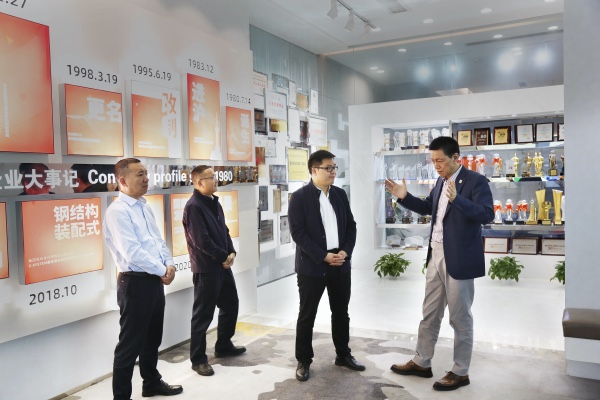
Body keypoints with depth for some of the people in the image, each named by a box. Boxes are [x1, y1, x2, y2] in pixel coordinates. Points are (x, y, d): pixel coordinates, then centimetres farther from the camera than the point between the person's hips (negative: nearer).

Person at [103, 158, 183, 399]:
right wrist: (162, 271, -14)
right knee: (130, 343, 1)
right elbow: (132, 252, -23)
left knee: (153, 338, 21)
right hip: (135, 283, -9)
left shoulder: (144, 207, 13)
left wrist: (169, 263, -2)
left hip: (155, 280, 9)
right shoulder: (118, 211, -15)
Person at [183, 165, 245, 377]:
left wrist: (231, 252, -1)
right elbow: (201, 241, -22)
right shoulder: (193, 206, -16)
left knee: (231, 304, 18)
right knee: (203, 314, 0)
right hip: (206, 268, -9)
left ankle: (223, 346, 35)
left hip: (223, 264, 9)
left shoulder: (214, 203, 12)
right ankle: (198, 359, 13)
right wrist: (223, 257, -12)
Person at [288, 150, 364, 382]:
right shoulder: (299, 197, -8)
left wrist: (345, 252, -6)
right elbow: (298, 233, -14)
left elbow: (351, 225, 10)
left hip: (340, 264, 5)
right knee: (307, 315, 6)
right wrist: (323, 257, -18)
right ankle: (303, 361, 20)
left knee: (341, 312, 15)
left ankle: (343, 354, 31)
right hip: (312, 266, -5)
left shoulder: (340, 194, 8)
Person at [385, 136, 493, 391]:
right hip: (436, 256, 8)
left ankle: (460, 372, 20)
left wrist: (457, 199, -38)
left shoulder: (475, 181, -13)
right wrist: (404, 197, 11)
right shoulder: (441, 181, 10)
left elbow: (487, 214, -25)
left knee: (460, 317, 5)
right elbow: (428, 208, 24)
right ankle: (421, 363, 30)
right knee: (429, 314, 16)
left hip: (458, 259, -8)